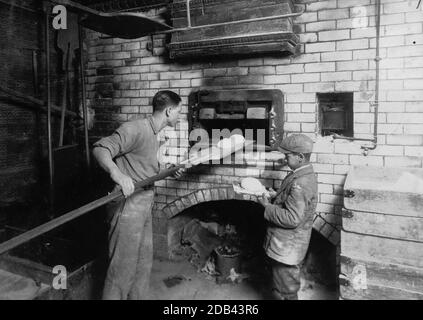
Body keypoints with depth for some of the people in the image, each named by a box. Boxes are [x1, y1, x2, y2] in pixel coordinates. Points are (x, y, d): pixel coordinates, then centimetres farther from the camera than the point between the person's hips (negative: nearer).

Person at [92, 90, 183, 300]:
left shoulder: (153, 134, 13)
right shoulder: (135, 129, -17)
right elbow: (100, 149, -26)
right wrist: (116, 173, -43)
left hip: (144, 205, 10)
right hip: (128, 206, -10)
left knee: (144, 260, 20)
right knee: (123, 266, 0)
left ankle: (137, 297, 37)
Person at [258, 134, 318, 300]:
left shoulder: (300, 183, -29)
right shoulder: (304, 174, 5)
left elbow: (292, 219, -32)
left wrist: (268, 207, -21)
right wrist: (273, 197, 1)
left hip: (287, 248, -10)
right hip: (289, 246, 10)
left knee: (285, 293, 9)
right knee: (288, 288, 28)